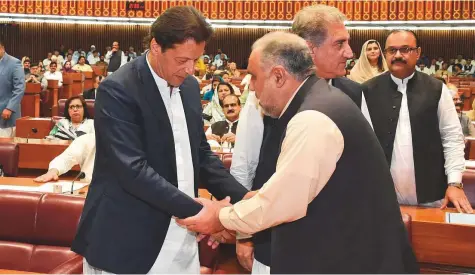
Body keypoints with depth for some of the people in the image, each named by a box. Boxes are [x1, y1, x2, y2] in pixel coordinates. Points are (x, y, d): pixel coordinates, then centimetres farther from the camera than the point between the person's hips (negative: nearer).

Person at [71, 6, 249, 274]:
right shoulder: (118, 90, -16)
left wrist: (241, 197, -3)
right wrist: (197, 210, -23)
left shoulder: (190, 86, 6)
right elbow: (133, 170, -22)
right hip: (127, 242, -6)